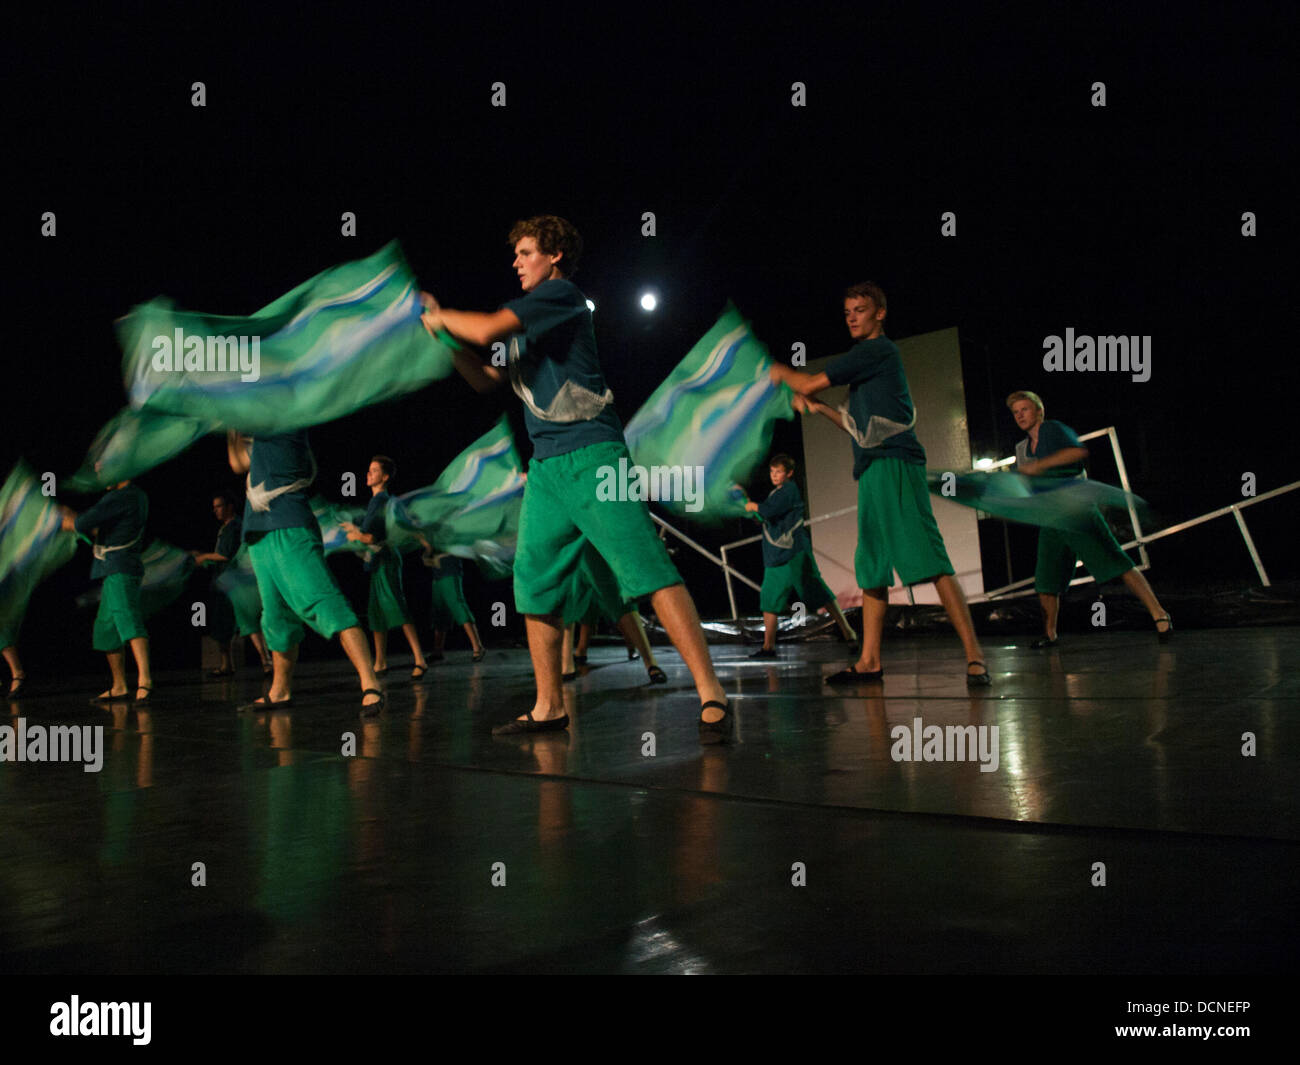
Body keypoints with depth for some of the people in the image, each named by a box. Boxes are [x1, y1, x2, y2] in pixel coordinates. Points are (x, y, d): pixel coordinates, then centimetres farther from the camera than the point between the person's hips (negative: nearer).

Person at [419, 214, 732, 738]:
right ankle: (549, 706, 15)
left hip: (591, 454, -9)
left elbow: (488, 328, -11)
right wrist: (443, 330, 21)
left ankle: (710, 692, -19)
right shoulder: (526, 328, 25)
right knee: (533, 582, 7)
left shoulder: (561, 292, -1)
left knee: (645, 567, -17)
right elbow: (484, 378, 29)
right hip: (546, 467, 9)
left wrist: (443, 318, 7)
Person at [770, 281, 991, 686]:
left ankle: (974, 656, -19)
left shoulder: (878, 349, -4)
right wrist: (820, 409, 24)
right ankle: (869, 662, 12)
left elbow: (810, 383, -4)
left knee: (928, 558, -17)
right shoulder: (869, 358, 26)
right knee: (872, 567, 8)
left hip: (894, 463, -11)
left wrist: (780, 371, 14)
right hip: (873, 471, 11)